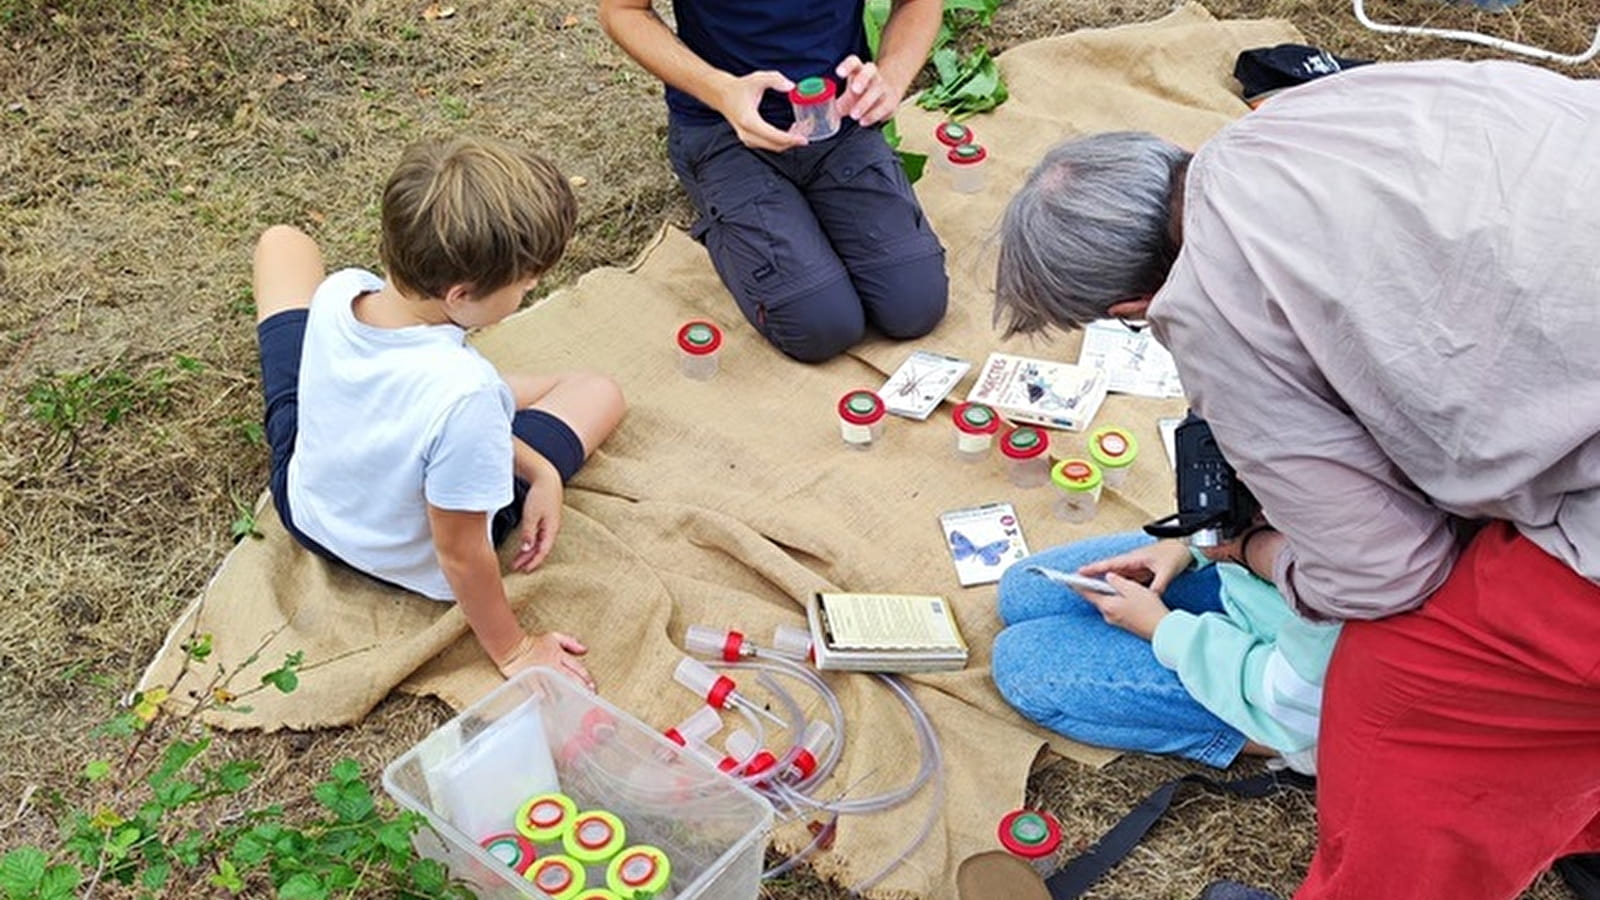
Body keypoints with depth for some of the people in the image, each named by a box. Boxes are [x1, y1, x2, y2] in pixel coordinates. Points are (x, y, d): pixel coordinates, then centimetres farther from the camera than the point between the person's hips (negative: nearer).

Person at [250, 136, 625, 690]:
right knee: (600, 393, 12)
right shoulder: (464, 393, -44)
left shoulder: (339, 292, -27)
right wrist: (513, 651, -13)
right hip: (415, 565, -3)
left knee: (285, 243, 18)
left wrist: (539, 469, -9)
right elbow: (458, 555, -30)